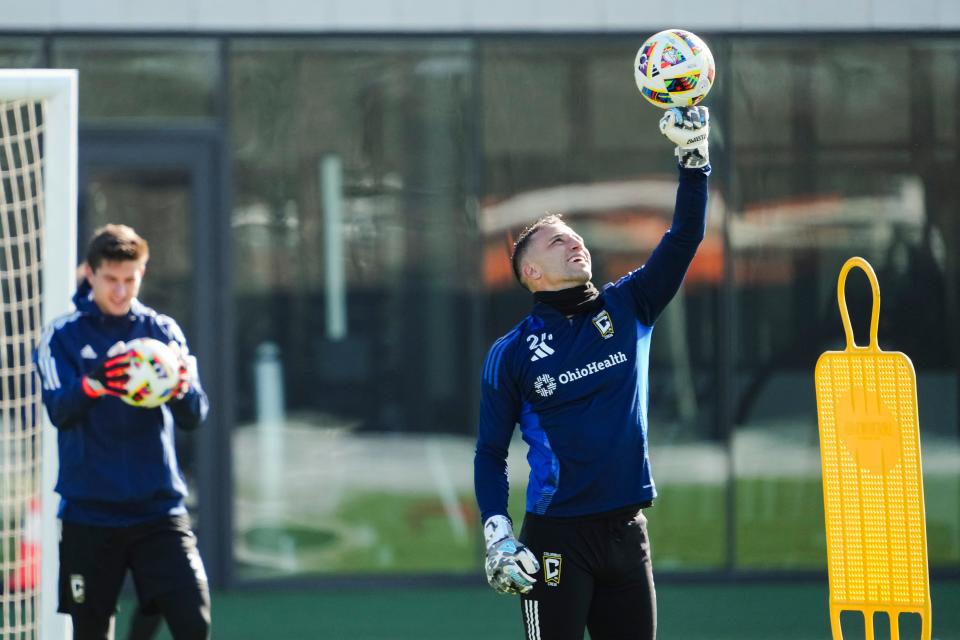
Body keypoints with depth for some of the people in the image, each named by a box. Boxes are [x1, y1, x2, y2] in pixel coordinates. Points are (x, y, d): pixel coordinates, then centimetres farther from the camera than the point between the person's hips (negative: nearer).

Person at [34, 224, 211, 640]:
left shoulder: (163, 331, 6)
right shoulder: (63, 336, 1)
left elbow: (194, 416, -4)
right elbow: (59, 410, -14)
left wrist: (182, 389, -29)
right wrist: (93, 384, -36)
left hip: (159, 509, 1)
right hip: (89, 513, -1)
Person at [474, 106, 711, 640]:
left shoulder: (627, 309, 10)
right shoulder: (511, 354, 2)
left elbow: (685, 238, 2)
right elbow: (491, 453, 5)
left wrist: (694, 156, -9)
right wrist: (497, 534, -7)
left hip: (628, 531, 4)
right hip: (558, 536, -4)